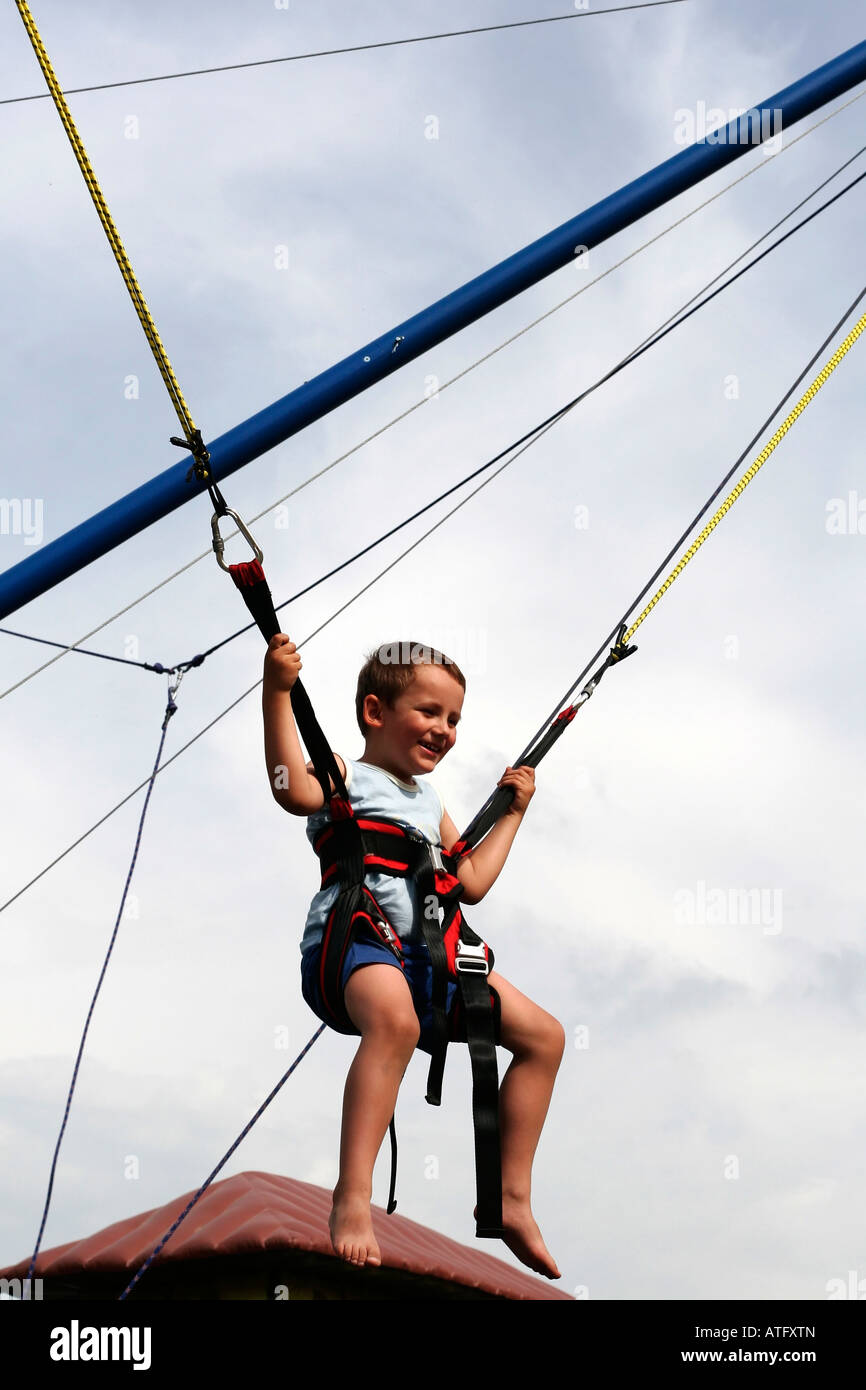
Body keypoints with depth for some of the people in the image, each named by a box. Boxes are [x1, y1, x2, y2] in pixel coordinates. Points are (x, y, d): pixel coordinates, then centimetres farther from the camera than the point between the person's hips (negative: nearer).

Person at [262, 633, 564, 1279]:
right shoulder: (344, 775, 4)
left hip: (424, 953, 8)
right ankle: (352, 1197, -40)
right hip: (347, 940, -8)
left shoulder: (429, 803, 29)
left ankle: (513, 1199, 12)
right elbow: (295, 789, -20)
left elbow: (472, 882, 33)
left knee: (544, 1035, 5)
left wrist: (512, 811, 37)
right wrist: (278, 692, -26)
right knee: (395, 1017, -42)